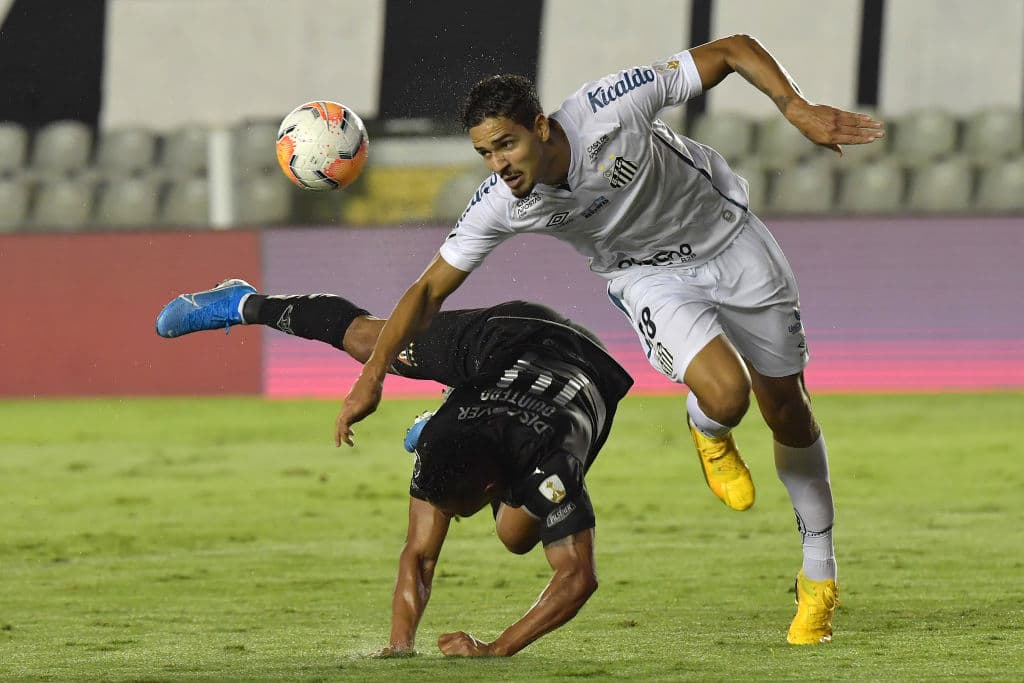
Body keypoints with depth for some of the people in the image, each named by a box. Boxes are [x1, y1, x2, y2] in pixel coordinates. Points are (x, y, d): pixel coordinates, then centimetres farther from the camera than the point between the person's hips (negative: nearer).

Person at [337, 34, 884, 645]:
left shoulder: (611, 107, -34)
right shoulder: (503, 206, -25)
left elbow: (734, 50, -26)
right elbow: (430, 290, -15)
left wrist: (799, 111, -37)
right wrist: (372, 378, -21)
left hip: (730, 239, 0)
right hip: (650, 276, 0)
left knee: (787, 411, 7)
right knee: (725, 395, -28)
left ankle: (820, 576, 27)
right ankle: (709, 435, 12)